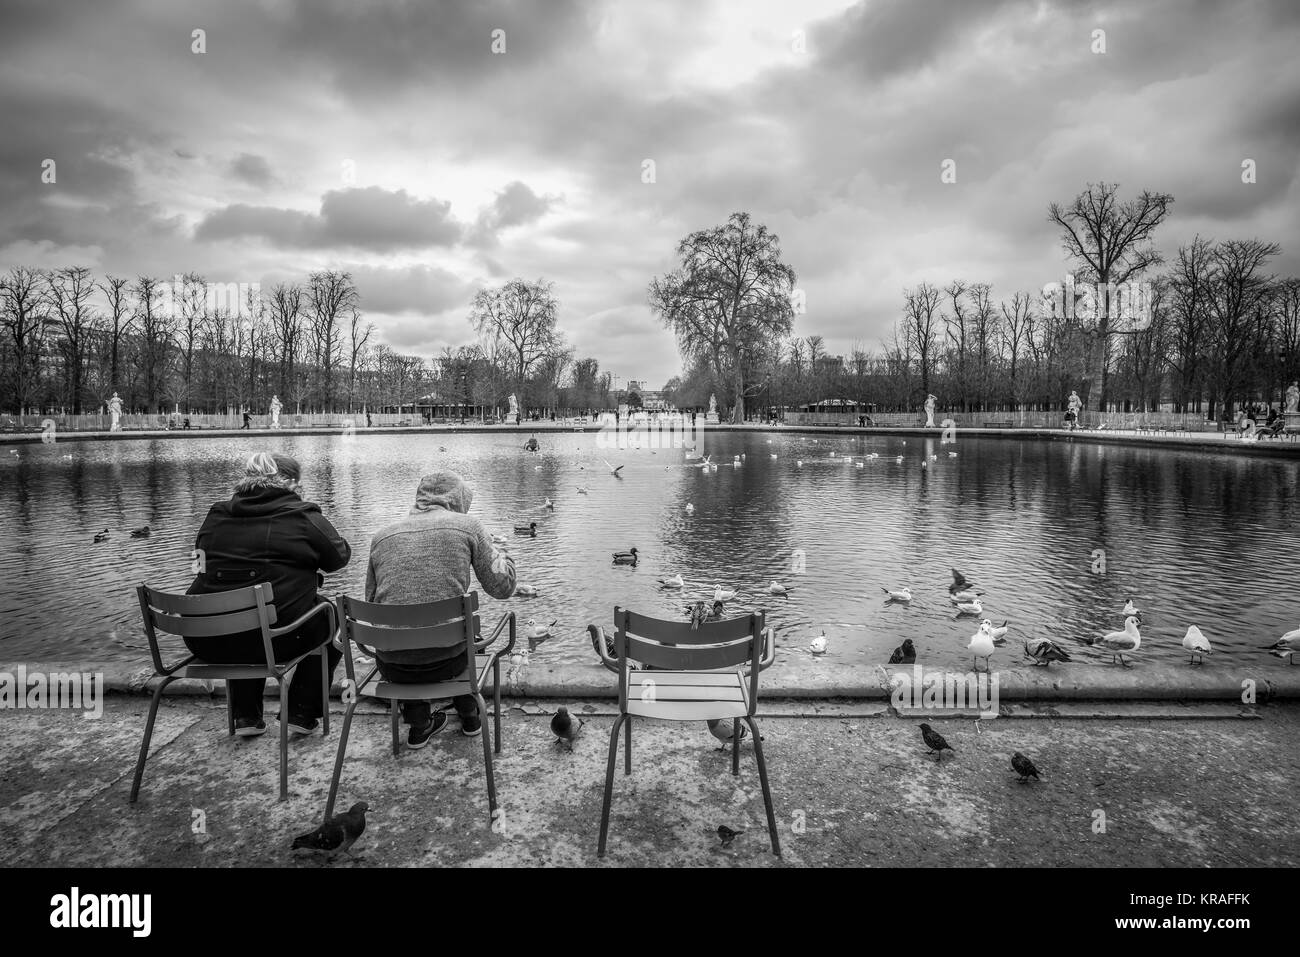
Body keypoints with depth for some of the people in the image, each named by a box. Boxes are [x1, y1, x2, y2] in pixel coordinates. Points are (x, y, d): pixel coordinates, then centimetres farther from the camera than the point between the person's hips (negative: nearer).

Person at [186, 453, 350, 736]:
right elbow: (340, 556, 4)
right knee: (332, 618, 21)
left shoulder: (216, 515, 11)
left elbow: (204, 558, 25)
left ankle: (246, 716, 36)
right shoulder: (304, 517, -4)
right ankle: (302, 713, 21)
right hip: (271, 640, -5)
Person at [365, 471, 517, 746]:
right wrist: (502, 555, 20)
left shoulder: (381, 535, 8)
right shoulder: (468, 526, -1)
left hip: (392, 667, 2)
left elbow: (372, 604, 12)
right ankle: (470, 716, 44)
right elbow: (502, 586, 1)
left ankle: (419, 727, 38)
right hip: (446, 660, -1)